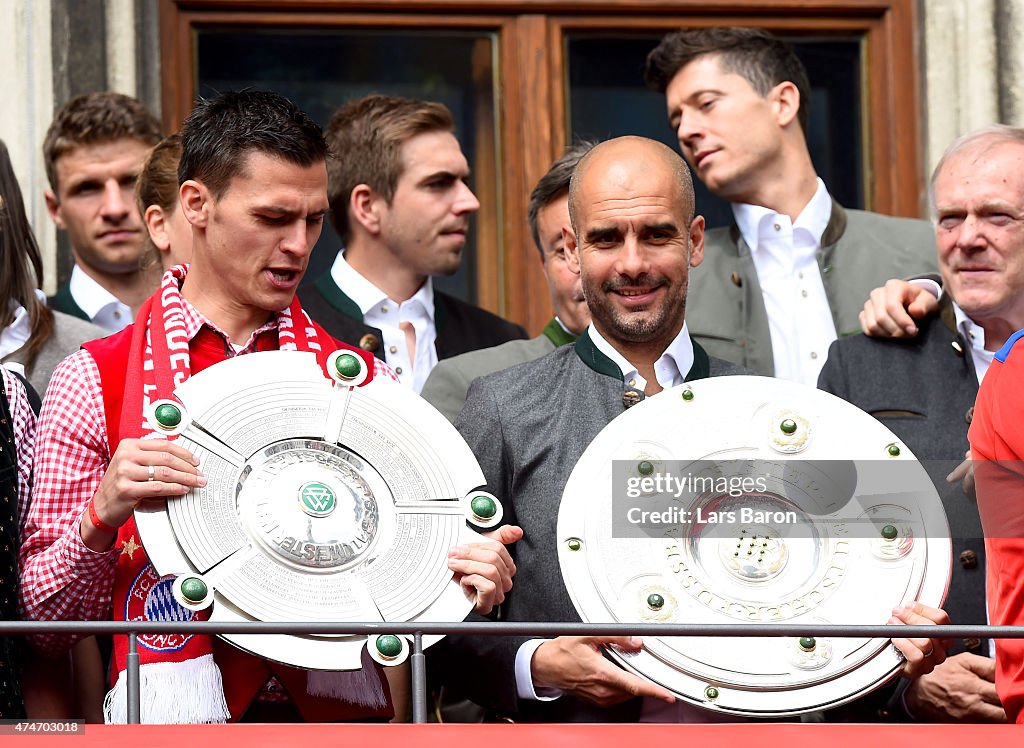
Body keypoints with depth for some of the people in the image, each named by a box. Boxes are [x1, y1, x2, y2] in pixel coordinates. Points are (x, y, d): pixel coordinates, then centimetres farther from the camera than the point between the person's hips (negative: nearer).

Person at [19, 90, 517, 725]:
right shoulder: (95, 380, 5)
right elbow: (45, 622, 5)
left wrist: (471, 579, -7)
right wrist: (102, 516, -13)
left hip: (338, 715, 3)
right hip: (172, 717, -3)